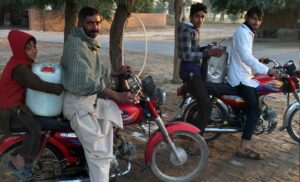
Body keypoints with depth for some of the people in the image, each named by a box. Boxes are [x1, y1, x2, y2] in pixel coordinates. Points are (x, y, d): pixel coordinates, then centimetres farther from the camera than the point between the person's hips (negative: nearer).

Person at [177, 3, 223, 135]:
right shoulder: (186, 30, -16)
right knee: (206, 106, -17)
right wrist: (208, 53, -27)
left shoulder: (195, 29, 16)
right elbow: (187, 55, -24)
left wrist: (208, 48, 8)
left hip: (195, 69, 11)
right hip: (190, 71, -11)